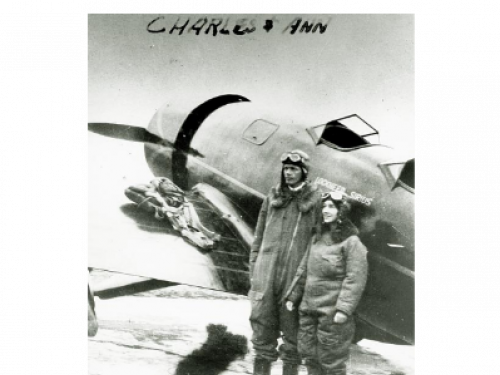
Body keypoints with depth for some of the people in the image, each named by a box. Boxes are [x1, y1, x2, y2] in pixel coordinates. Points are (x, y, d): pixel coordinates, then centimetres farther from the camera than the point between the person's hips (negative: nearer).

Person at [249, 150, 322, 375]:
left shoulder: (316, 200, -2)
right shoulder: (273, 197, 9)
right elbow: (260, 235, 12)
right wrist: (254, 268, 8)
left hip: (297, 272, -3)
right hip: (267, 270, 3)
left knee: (292, 325, 5)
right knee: (262, 321, 6)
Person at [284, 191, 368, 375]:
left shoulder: (351, 242, -10)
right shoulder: (317, 238, 11)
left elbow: (356, 279, -16)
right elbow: (304, 270, 16)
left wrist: (344, 309, -22)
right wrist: (293, 296, 14)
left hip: (333, 312, -6)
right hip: (309, 308, 7)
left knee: (331, 360, 2)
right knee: (309, 354, 14)